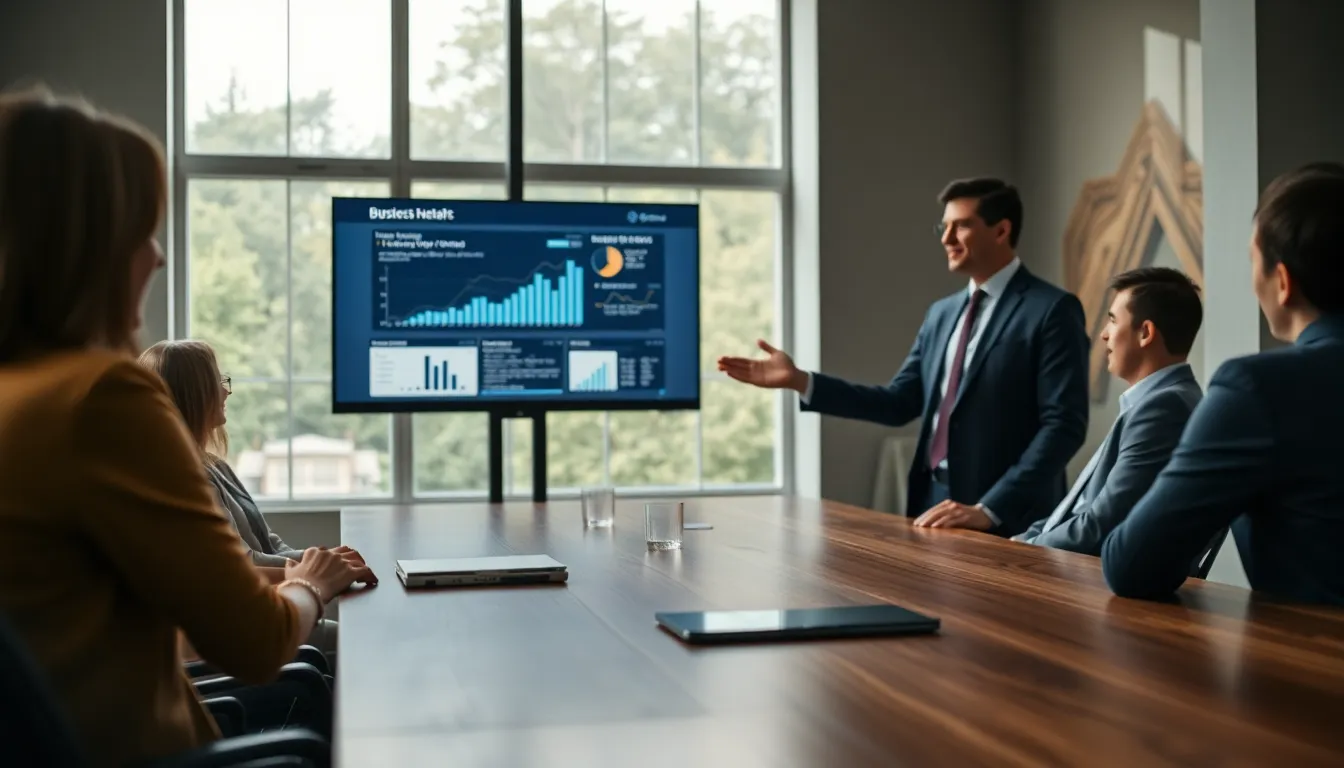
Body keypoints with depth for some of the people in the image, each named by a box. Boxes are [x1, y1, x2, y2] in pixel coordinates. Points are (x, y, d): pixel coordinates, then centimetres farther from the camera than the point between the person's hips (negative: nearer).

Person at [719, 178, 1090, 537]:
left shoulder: (1052, 311, -8)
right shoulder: (942, 314, 14)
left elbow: (1063, 425, -15)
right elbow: (899, 403, 10)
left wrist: (989, 509, -22)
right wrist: (799, 381, 1)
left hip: (1006, 521, -6)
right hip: (937, 507, 6)